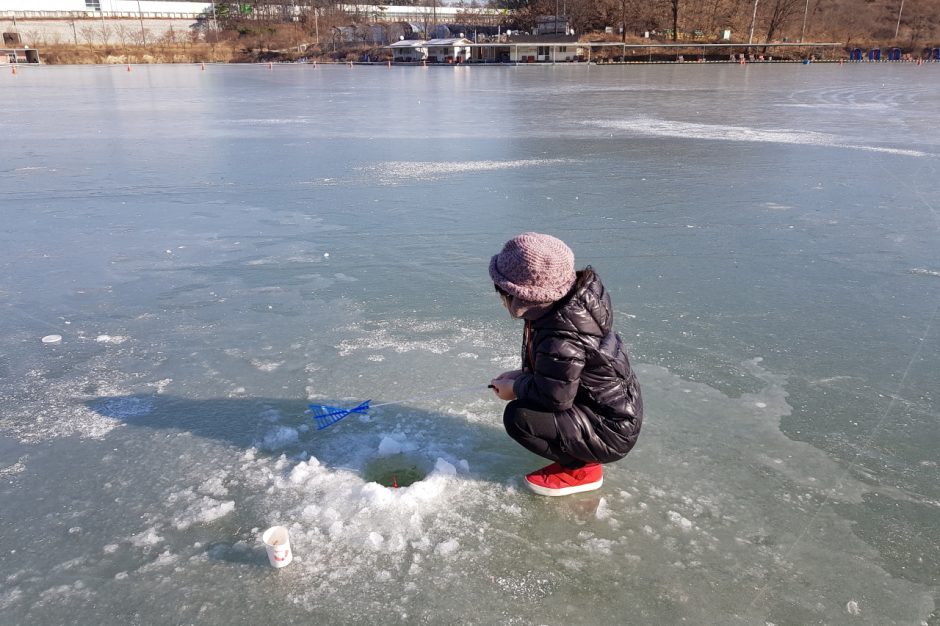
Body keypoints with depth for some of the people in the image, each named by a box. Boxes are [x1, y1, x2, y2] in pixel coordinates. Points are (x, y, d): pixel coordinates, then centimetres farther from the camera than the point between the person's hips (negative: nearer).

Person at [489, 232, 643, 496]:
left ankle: (581, 467, -2)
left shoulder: (560, 338, -31)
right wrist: (523, 375, 3)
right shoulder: (570, 303, -2)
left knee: (518, 417, -21)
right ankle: (579, 453, 16)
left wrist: (516, 389, -9)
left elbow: (555, 397, -26)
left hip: (611, 434, -10)